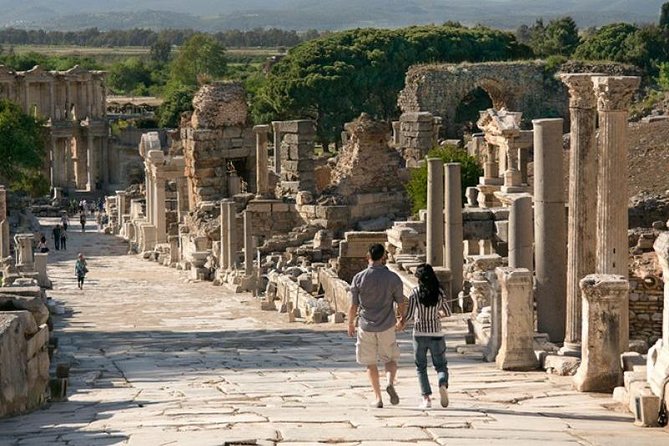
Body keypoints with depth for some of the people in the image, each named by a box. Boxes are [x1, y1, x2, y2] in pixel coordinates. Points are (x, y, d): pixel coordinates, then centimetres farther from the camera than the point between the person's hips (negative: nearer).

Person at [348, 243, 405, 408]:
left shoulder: (359, 278, -7)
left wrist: (350, 324, 12)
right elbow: (401, 303, 1)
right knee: (391, 360, 15)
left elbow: (354, 305, -4)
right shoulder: (393, 278, -6)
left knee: (371, 363, 13)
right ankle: (390, 383, -14)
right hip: (387, 326, 0)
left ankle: (378, 398, 12)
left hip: (366, 327, 0)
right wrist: (401, 319, 21)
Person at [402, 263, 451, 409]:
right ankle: (443, 385, -20)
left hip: (419, 334, -1)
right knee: (441, 365, 11)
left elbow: (409, 315, -11)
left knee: (421, 367, 11)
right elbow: (448, 312, 5)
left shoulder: (415, 292, -8)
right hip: (436, 334, 1)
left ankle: (426, 397, 1)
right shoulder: (439, 292, -2)